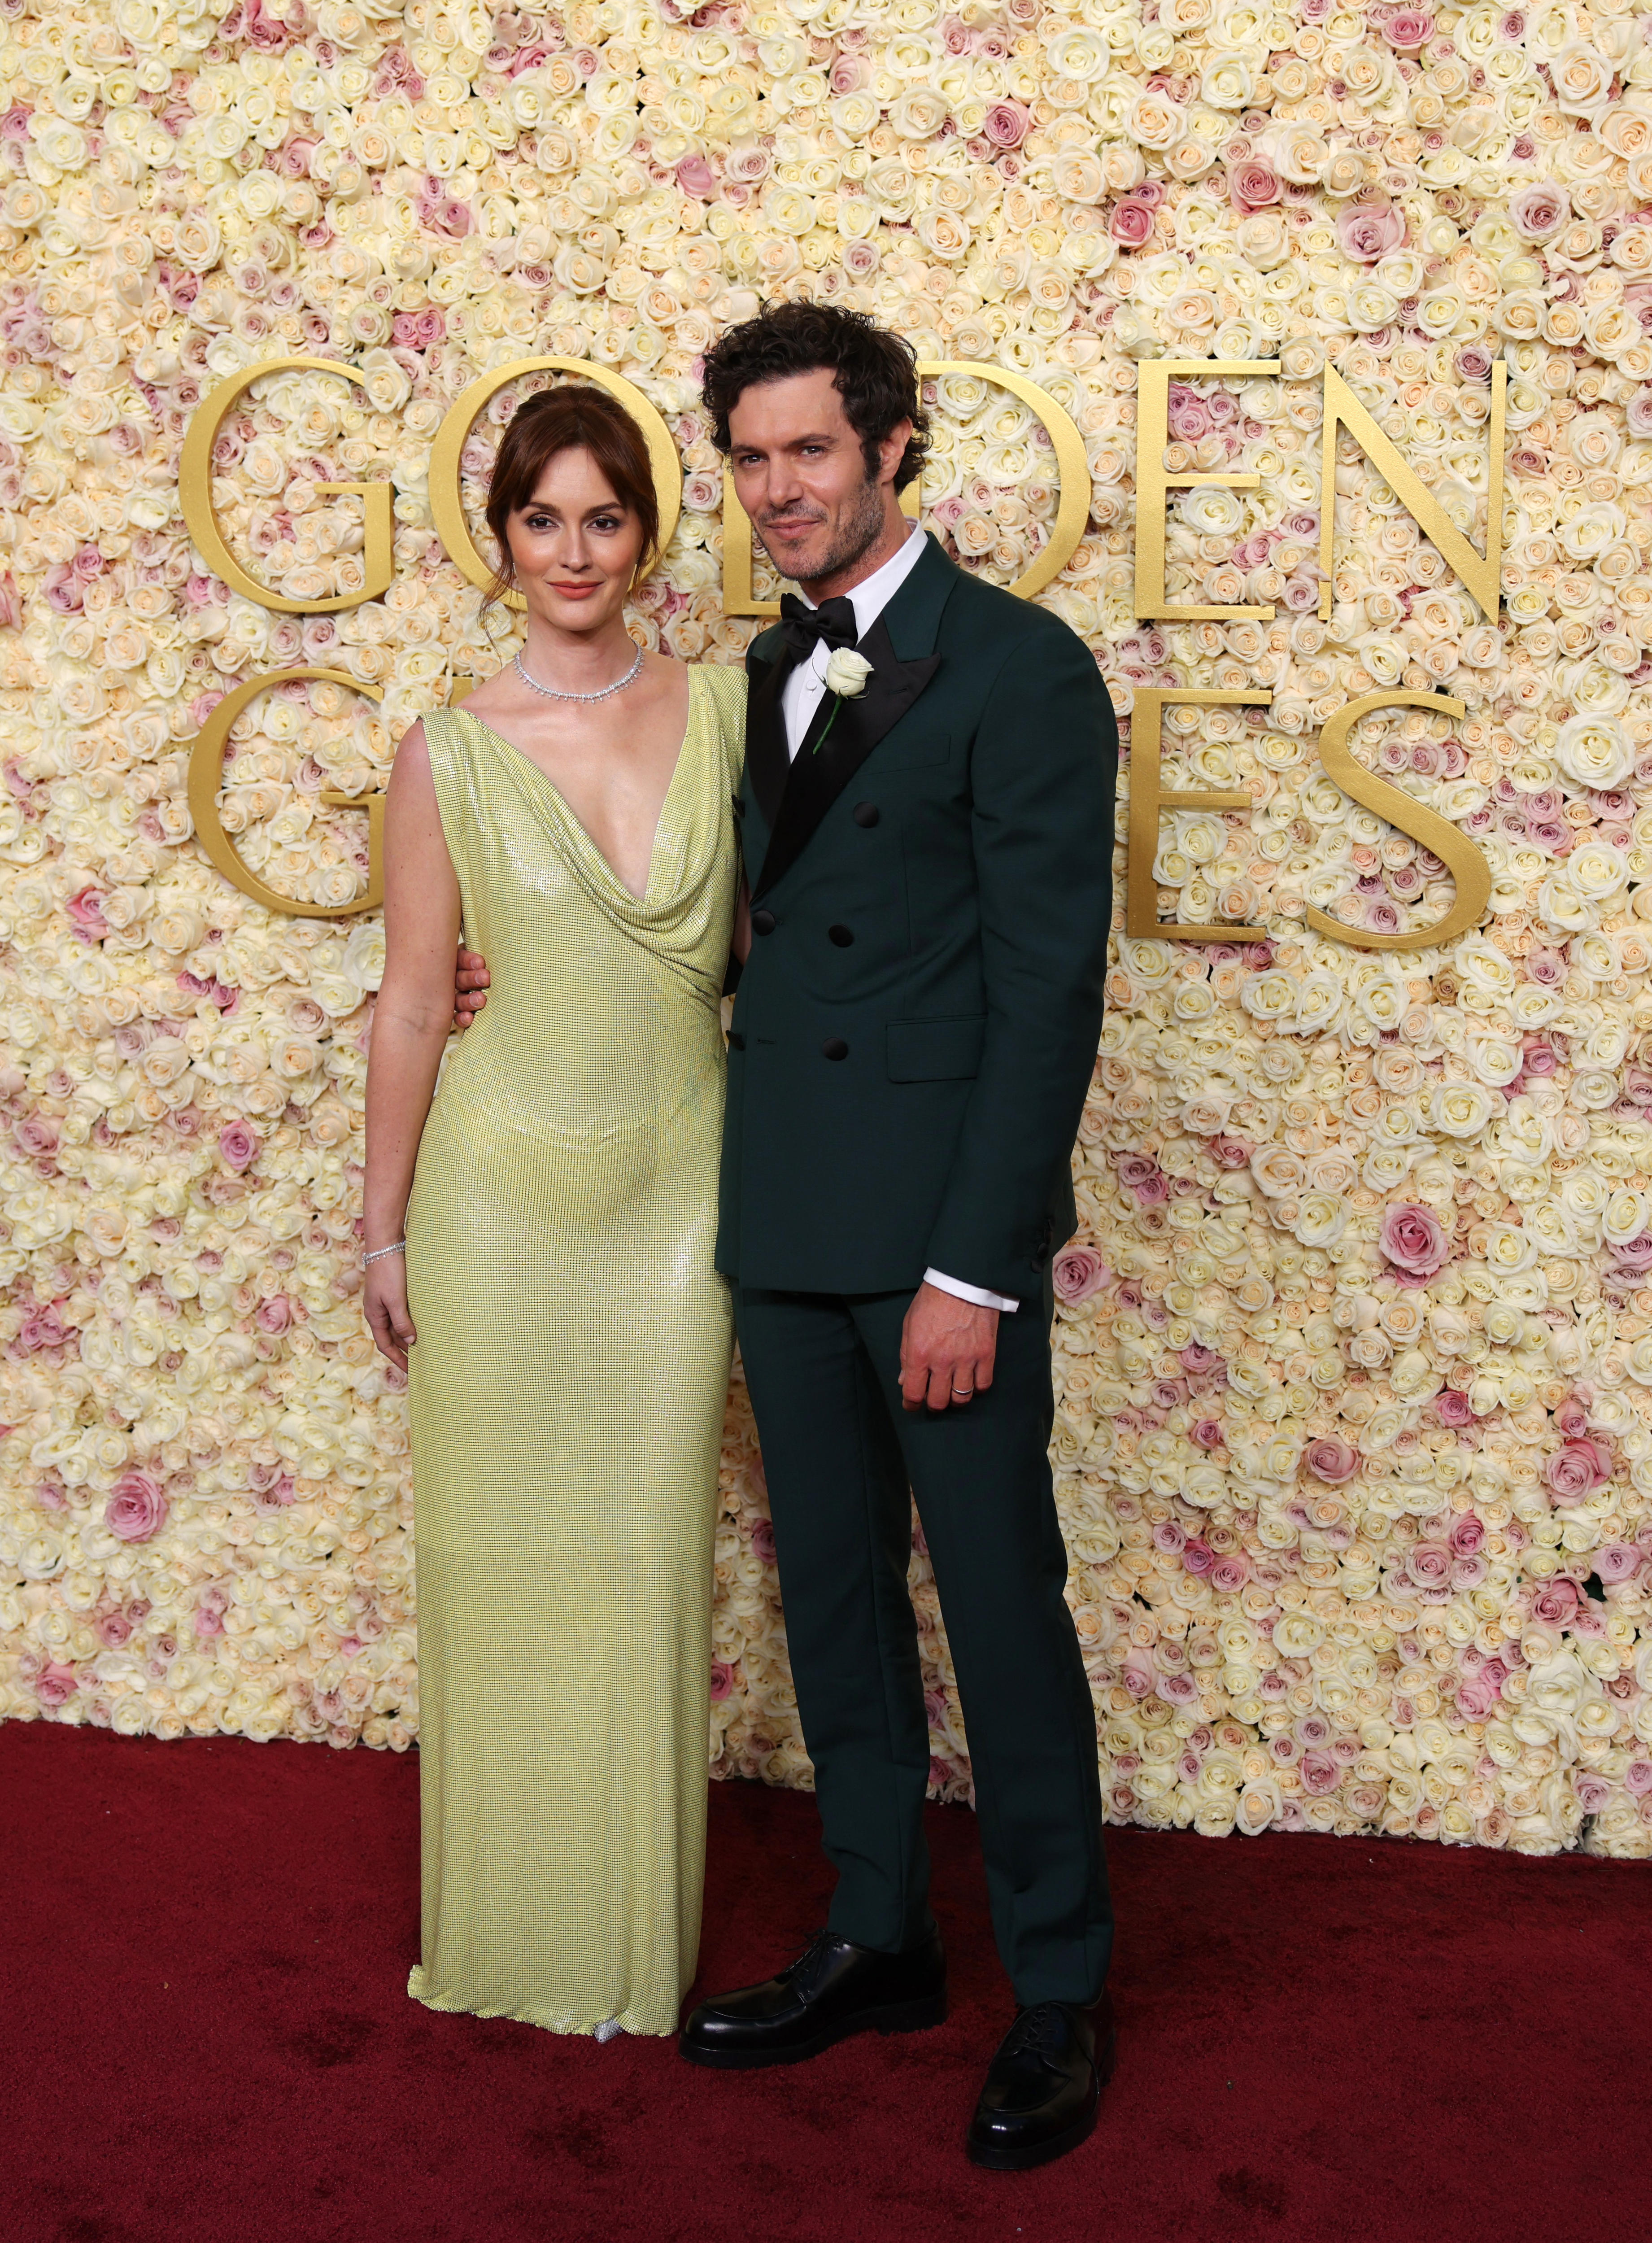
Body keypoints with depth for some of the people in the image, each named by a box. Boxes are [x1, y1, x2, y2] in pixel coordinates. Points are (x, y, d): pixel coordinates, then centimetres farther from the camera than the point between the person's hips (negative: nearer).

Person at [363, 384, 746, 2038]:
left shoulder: (721, 714, 1)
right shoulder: (451, 755, -5)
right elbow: (412, 1002, -2)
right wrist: (382, 1231, 0)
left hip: (678, 1195, 2)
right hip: (504, 1198, -1)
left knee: (648, 1560, 9)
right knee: (505, 1558, 8)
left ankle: (637, 1941, 27)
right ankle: (509, 1931, 28)